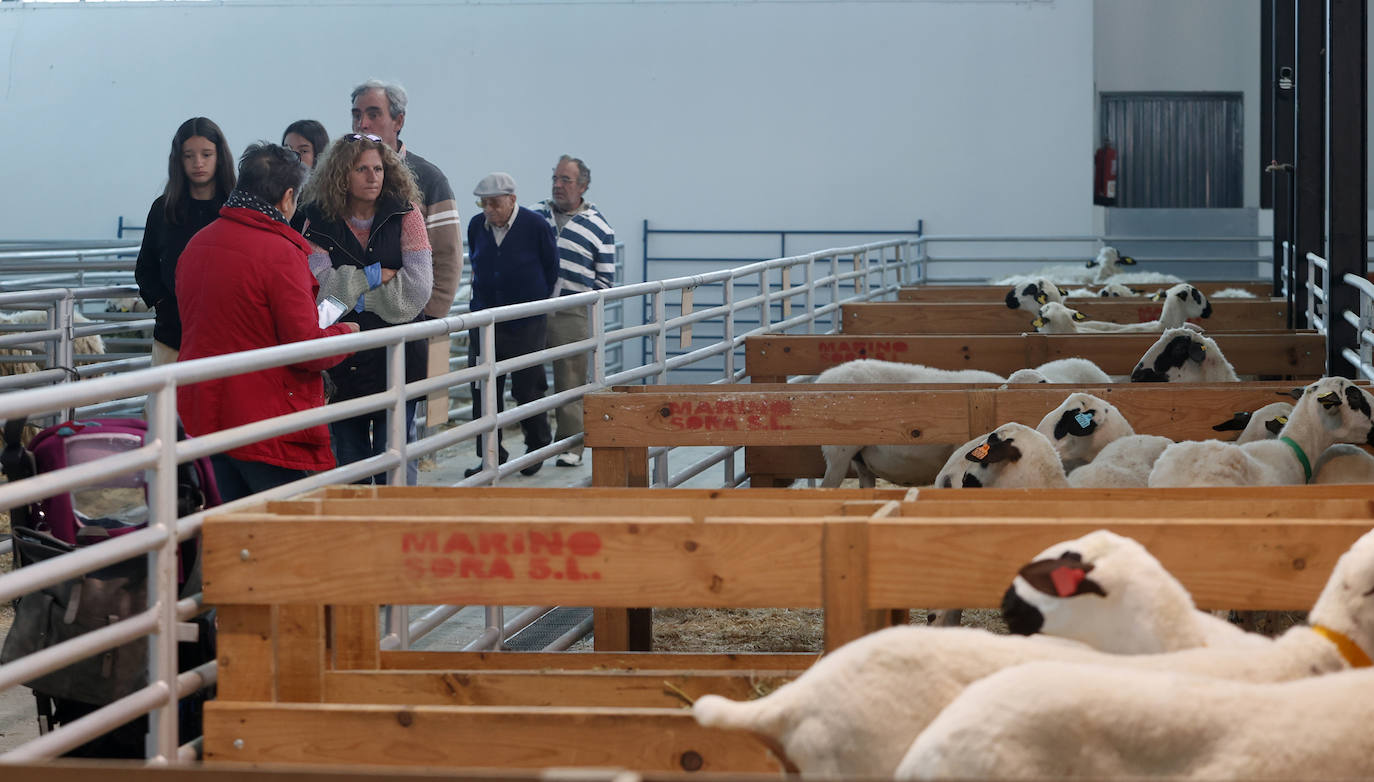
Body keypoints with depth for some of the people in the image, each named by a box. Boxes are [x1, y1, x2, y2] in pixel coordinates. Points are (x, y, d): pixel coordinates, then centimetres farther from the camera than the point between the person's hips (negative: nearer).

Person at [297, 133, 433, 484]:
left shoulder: (405, 214, -1)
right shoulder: (319, 222, 2)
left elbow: (417, 288, -10)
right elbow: (320, 284, -12)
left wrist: (351, 292, -8)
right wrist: (377, 275, -10)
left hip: (396, 359, -2)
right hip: (341, 360, 2)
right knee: (348, 459, 9)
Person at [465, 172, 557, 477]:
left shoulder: (536, 226, -9)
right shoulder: (476, 226, 2)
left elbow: (550, 270, 2)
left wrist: (534, 302, 8)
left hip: (526, 325, -4)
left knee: (527, 389, 3)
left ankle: (537, 447, 24)